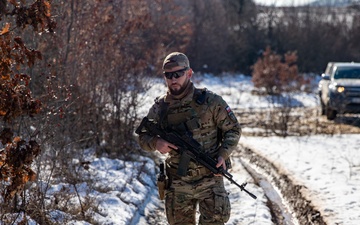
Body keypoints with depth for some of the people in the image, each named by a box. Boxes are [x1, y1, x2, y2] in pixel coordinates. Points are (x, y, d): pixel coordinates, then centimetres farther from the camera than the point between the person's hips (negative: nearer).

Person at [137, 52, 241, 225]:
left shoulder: (210, 101, -6)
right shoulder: (159, 108, 1)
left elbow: (233, 129, 2)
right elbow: (143, 138, 9)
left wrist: (223, 155, -13)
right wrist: (156, 143, -14)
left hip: (210, 180, -3)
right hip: (177, 183, 3)